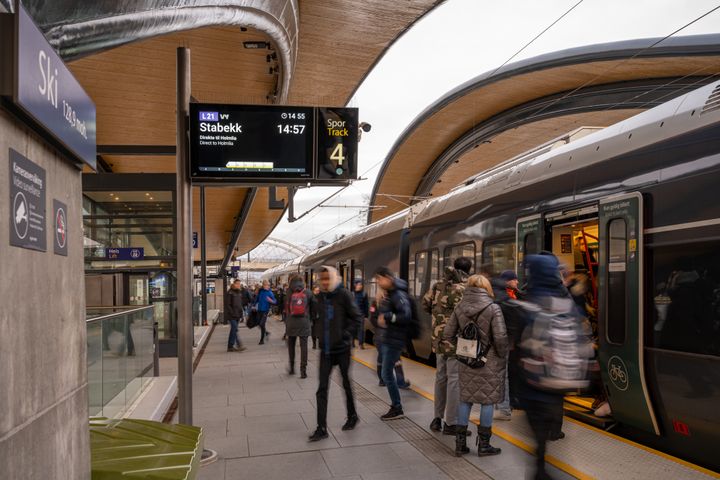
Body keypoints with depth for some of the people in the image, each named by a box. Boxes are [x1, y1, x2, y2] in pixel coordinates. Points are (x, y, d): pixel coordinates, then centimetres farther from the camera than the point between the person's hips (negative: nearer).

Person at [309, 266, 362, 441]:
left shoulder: (343, 295, -12)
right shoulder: (321, 296, 3)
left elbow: (356, 317, -10)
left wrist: (346, 334, -16)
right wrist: (320, 335, 4)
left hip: (342, 348, -4)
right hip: (326, 348, 4)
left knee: (346, 383, 14)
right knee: (322, 388, 1)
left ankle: (352, 416, 36)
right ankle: (321, 428, 7)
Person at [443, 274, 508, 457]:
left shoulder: (459, 308, 0)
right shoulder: (493, 308, -12)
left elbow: (447, 335, 1)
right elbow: (500, 338, -17)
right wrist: (502, 356, -2)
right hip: (489, 362, -4)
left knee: (465, 399, 14)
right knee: (488, 400, 8)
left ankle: (460, 443, 19)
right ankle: (483, 445, 17)